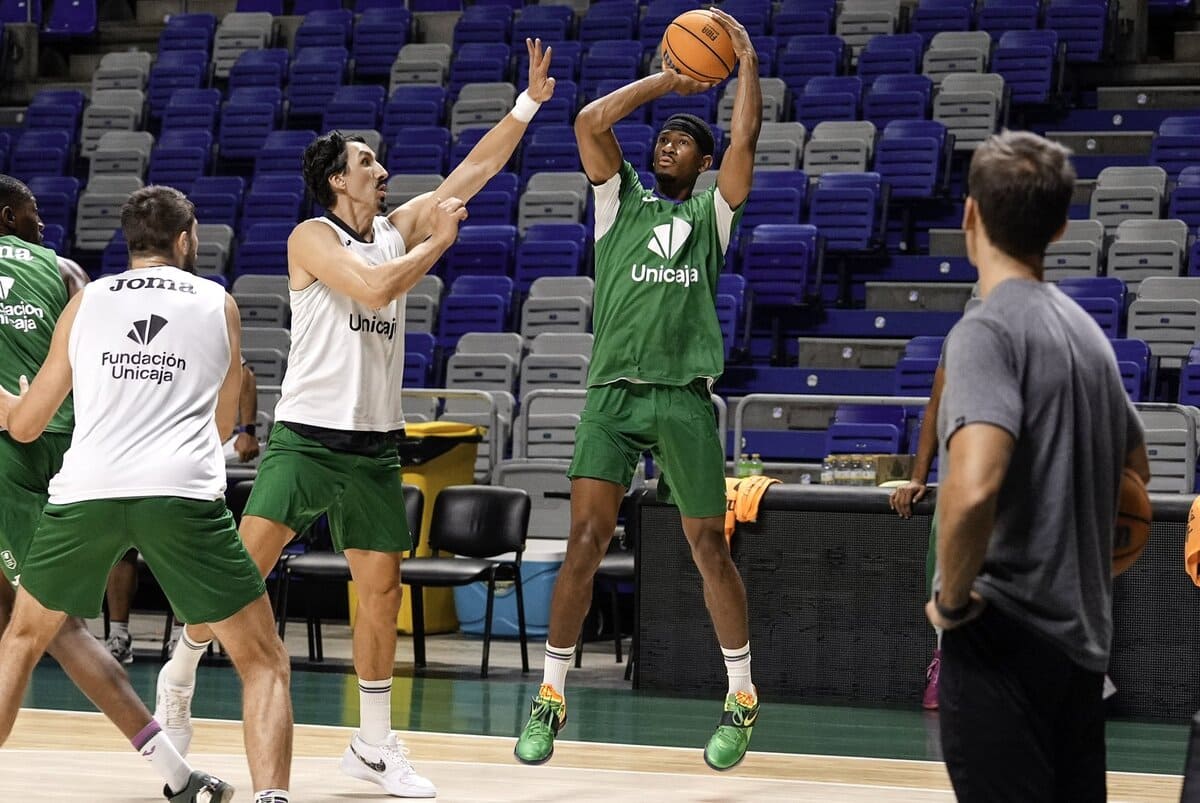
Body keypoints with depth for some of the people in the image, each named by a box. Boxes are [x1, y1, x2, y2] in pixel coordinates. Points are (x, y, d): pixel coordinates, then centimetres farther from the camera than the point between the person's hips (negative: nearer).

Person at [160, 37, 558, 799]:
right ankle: (180, 673, 9)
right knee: (245, 564, -15)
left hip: (375, 446, 5)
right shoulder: (313, 238, -6)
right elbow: (374, 289, -21)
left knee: (382, 588, 4)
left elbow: (474, 171, 10)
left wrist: (530, 101, 4)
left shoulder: (398, 230, 11)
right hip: (306, 435, -5)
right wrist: (438, 243, -9)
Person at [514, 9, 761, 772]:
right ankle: (551, 697, 0)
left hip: (686, 396, 0)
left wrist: (747, 59, 2)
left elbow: (746, 136, 0)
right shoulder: (620, 200, 14)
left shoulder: (712, 210, 13)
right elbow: (592, 121, 2)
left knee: (709, 546, 3)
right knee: (585, 539, -7)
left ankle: (742, 699, 14)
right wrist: (668, 81, 7)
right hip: (614, 389, 0)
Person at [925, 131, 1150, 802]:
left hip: (1006, 639, -8)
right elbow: (1135, 464, 29)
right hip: (1083, 636, 8)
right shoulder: (1085, 328, 12)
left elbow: (973, 487, -30)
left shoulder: (988, 331, -14)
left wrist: (952, 596, -15)